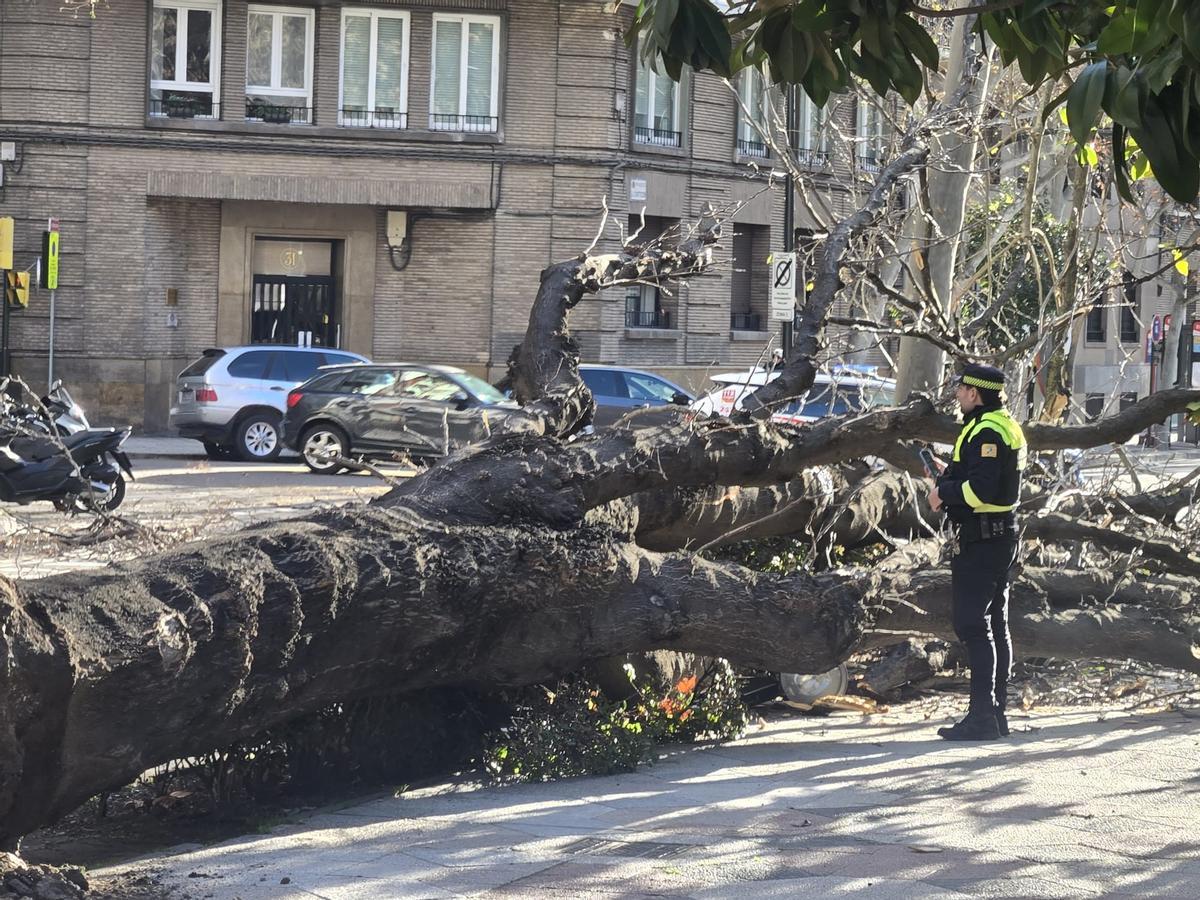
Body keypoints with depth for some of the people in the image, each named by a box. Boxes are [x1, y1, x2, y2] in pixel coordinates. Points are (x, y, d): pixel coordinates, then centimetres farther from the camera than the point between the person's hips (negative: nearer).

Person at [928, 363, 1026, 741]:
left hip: (982, 540, -11)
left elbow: (980, 489, -26)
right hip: (1003, 535, 11)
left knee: (973, 626, -10)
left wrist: (944, 492, -10)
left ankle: (982, 716, -12)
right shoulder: (1007, 426, 17)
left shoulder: (986, 430, -17)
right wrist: (949, 486, 9)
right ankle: (996, 713, 18)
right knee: (995, 626, 13)